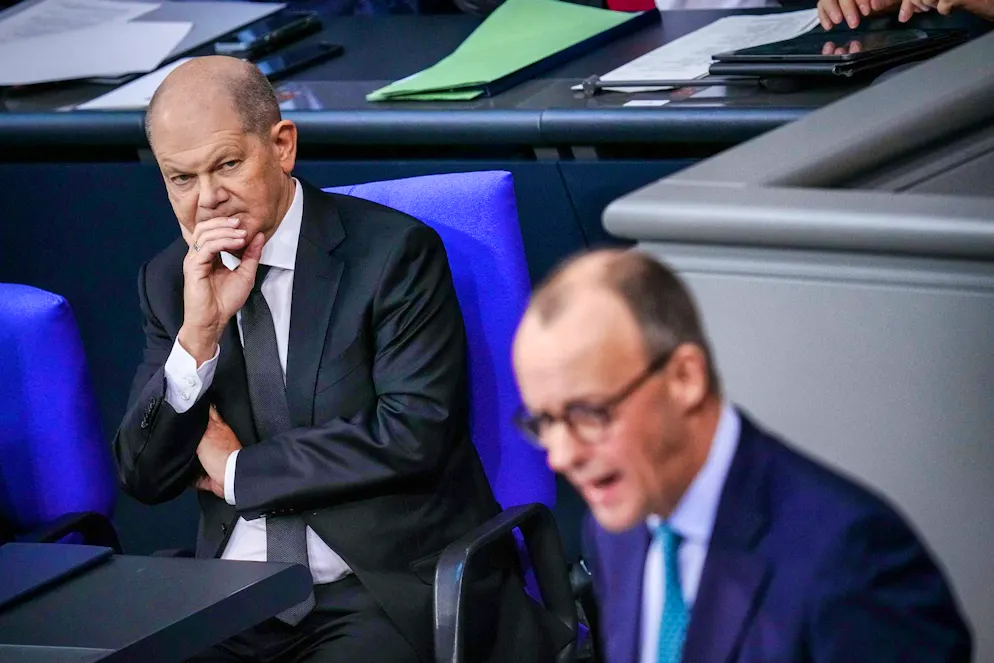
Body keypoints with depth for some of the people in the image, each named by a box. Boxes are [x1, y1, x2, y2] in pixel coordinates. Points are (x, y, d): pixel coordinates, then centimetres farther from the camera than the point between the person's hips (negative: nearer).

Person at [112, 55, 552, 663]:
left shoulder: (395, 253, -5)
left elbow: (414, 435, -14)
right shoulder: (169, 280, 10)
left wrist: (238, 468, -6)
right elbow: (144, 478, 5)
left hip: (391, 593, -4)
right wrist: (199, 334, -11)